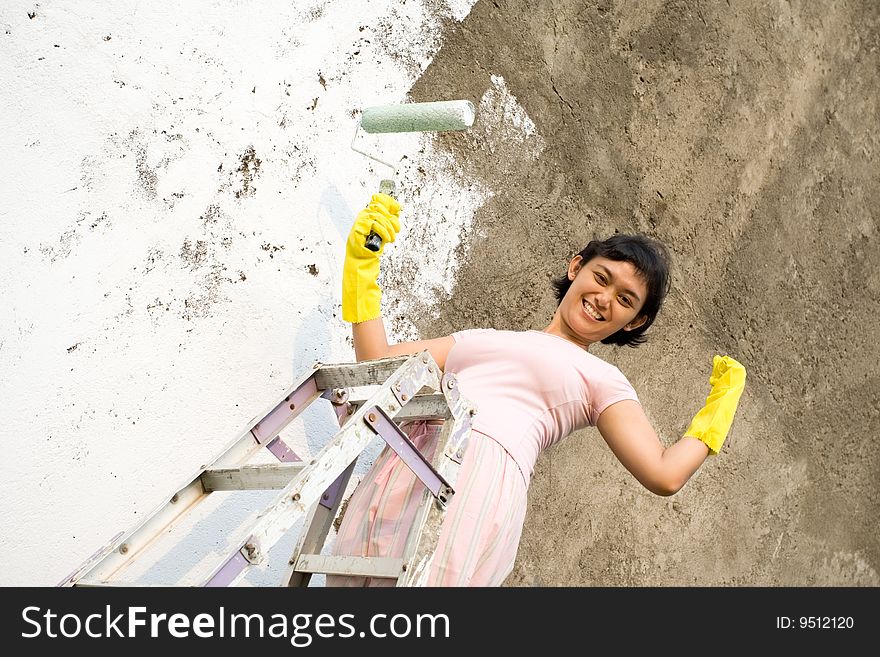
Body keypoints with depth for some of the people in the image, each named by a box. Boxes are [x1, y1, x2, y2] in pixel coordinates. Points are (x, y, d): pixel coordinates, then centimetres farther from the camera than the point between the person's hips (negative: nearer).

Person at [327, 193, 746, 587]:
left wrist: (721, 403, 22)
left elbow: (664, 475, 7)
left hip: (481, 477, -4)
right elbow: (377, 361, 28)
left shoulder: (600, 380, 19)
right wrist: (362, 263, 29)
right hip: (394, 474, 4)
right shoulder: (482, 338, 31)